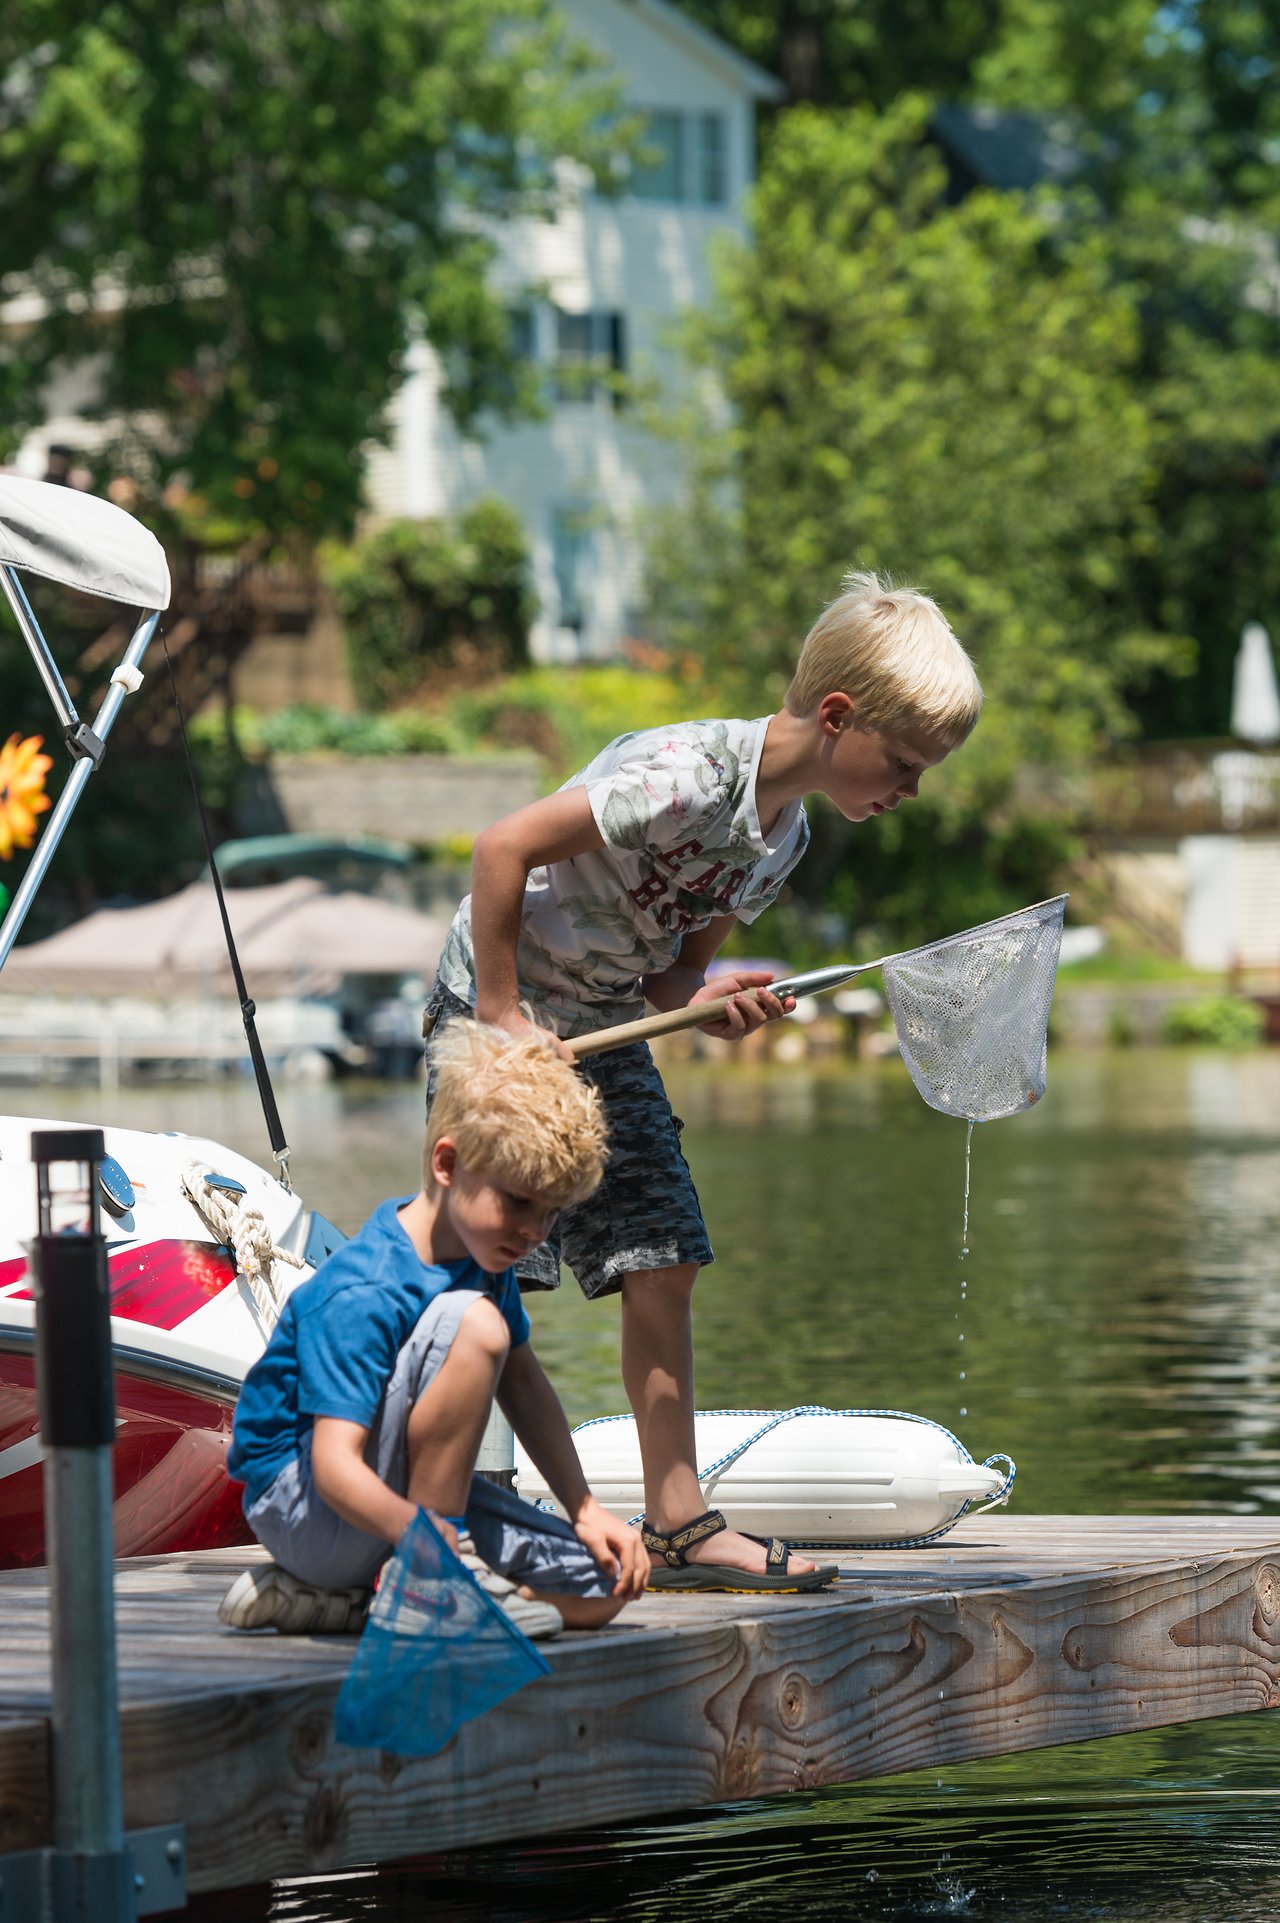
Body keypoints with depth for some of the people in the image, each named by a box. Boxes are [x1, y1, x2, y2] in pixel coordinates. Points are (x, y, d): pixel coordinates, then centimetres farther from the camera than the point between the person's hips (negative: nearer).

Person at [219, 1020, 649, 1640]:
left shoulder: (485, 1250, 1)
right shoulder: (362, 1295, -27)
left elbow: (521, 1381, 16)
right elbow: (335, 1466, -35)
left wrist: (585, 1509, 8)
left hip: (405, 1502, 10)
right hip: (303, 1509, -10)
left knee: (601, 1589, -3)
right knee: (472, 1322, -28)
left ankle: (334, 1600, -1)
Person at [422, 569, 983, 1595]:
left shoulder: (783, 836, 3)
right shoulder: (688, 774, -26)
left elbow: (670, 968, 8)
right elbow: (503, 847, -27)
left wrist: (713, 1001, -16)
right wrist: (502, 1019, -23)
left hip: (607, 1032, 8)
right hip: (495, 1011, -8)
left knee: (662, 1268, 3)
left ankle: (680, 1524, 7)